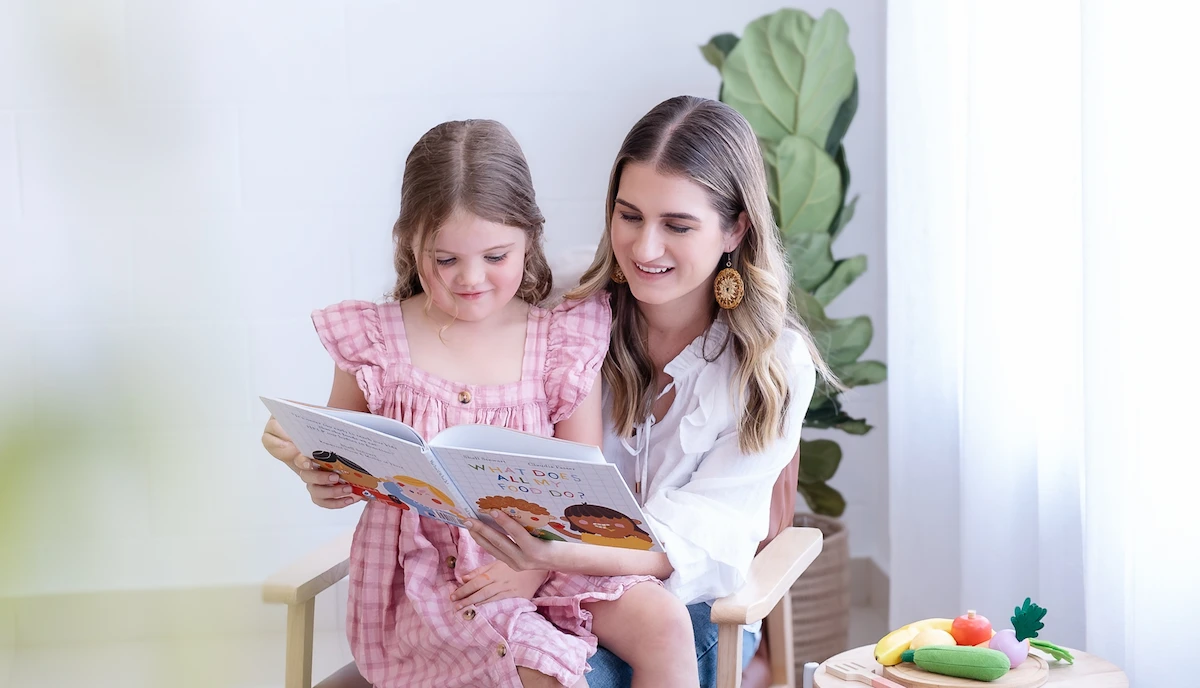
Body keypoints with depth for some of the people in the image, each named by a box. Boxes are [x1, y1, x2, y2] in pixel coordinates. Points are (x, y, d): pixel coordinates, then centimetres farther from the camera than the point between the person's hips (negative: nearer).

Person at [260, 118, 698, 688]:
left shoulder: (563, 340, 0)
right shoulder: (374, 340, -2)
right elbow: (341, 475, 9)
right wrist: (320, 481, -15)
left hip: (540, 558, 3)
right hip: (422, 571, -2)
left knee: (664, 624, -19)